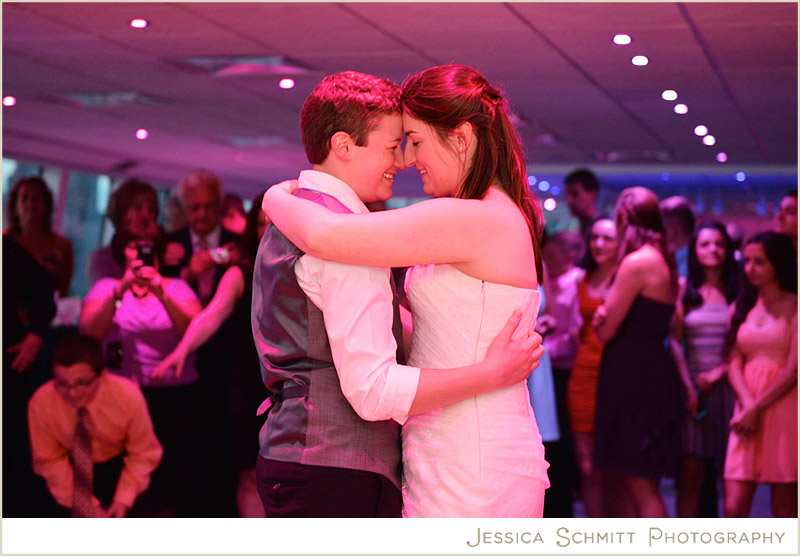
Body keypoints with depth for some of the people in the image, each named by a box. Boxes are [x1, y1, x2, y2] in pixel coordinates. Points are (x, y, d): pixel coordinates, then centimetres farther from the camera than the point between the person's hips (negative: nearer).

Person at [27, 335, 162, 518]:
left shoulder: (128, 396, -28)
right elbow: (49, 461, -14)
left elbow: (144, 454, -14)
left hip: (119, 464, 0)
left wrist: (124, 499, -25)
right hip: (73, 466, 0)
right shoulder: (41, 403, -28)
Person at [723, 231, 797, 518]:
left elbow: (793, 370, -8)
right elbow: (734, 363, 8)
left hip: (784, 406, -4)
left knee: (784, 508, 0)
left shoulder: (792, 306, -1)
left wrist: (756, 408, -11)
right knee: (734, 507, -5)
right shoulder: (741, 308, 15)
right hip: (748, 411, 4)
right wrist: (747, 403, -10)